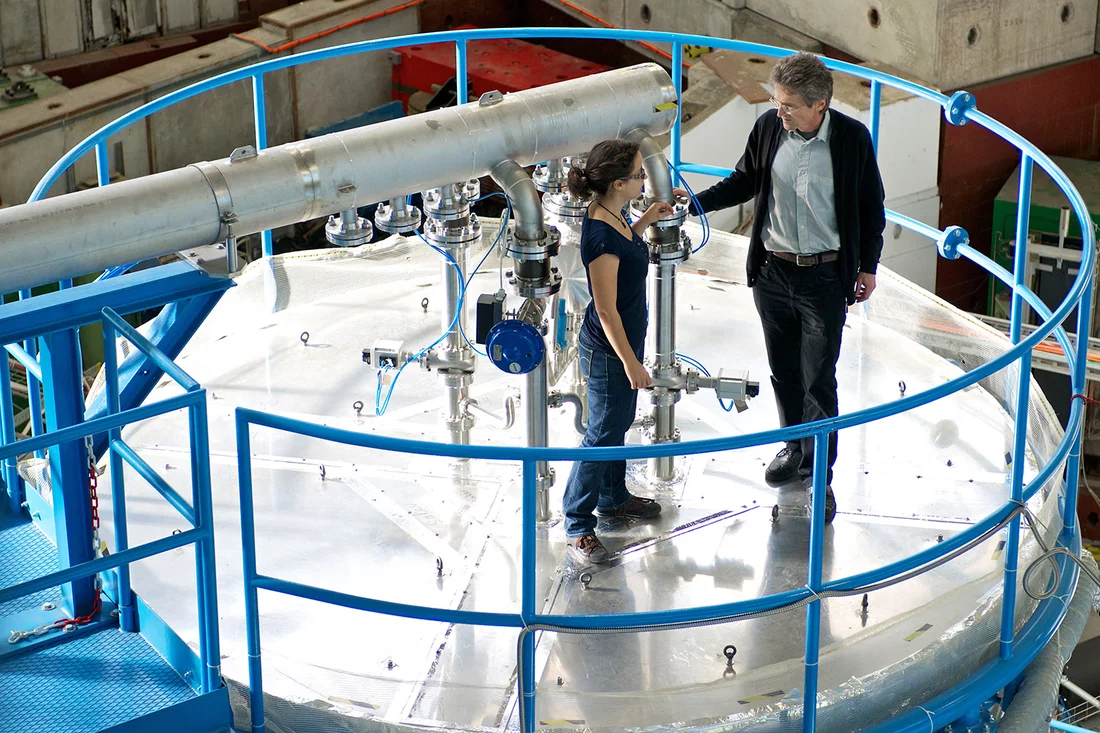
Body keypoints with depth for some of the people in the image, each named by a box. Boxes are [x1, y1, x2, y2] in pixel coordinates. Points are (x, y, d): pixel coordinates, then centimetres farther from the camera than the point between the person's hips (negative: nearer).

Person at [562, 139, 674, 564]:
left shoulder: (611, 216, -3)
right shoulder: (600, 236, -31)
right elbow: (606, 311, -26)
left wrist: (646, 221, 11)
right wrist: (630, 363, -20)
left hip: (624, 340, 9)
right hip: (608, 352, -9)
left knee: (618, 424, 25)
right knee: (602, 435, 3)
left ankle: (613, 498, 45)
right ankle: (578, 527, 15)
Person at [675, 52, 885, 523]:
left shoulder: (852, 138, -13)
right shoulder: (768, 127, -5)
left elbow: (871, 206, -1)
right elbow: (745, 182, 10)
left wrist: (867, 267, 2)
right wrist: (695, 203, -2)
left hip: (825, 277, -4)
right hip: (772, 272, 4)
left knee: (818, 380, -1)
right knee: (783, 370, 17)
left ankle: (820, 475, 12)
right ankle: (795, 447, 38)